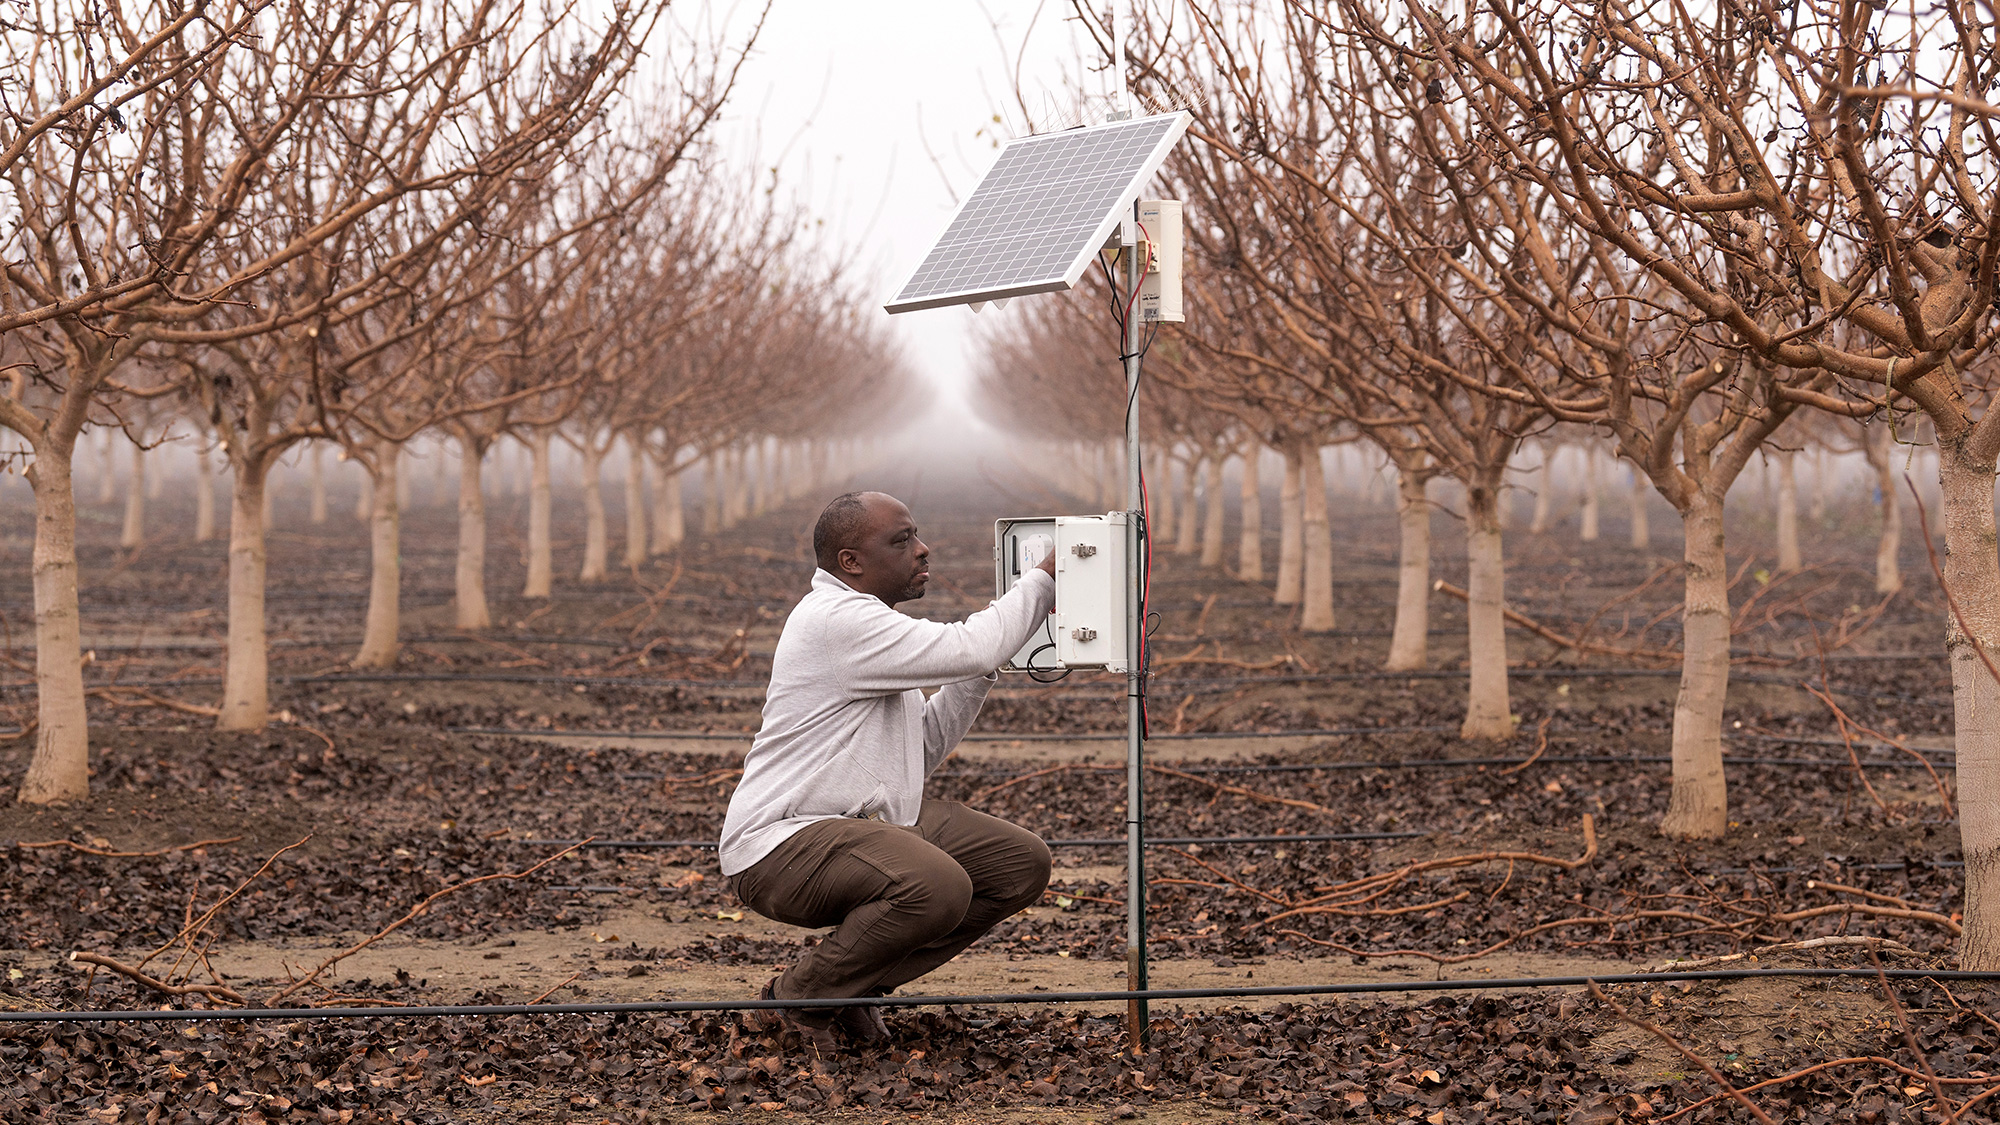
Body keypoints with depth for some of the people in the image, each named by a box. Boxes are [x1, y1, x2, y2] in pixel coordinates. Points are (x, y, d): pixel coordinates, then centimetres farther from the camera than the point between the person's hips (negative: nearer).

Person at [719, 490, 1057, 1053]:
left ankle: (859, 985, 7)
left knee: (1022, 863, 1)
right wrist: (1043, 581, -9)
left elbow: (923, 749, 19)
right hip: (782, 842, -10)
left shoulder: (868, 623, 18)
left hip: (870, 821, 10)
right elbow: (969, 649, -23)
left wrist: (978, 672, 8)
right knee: (937, 887, -35)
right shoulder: (836, 619, -16)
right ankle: (801, 996, -9)